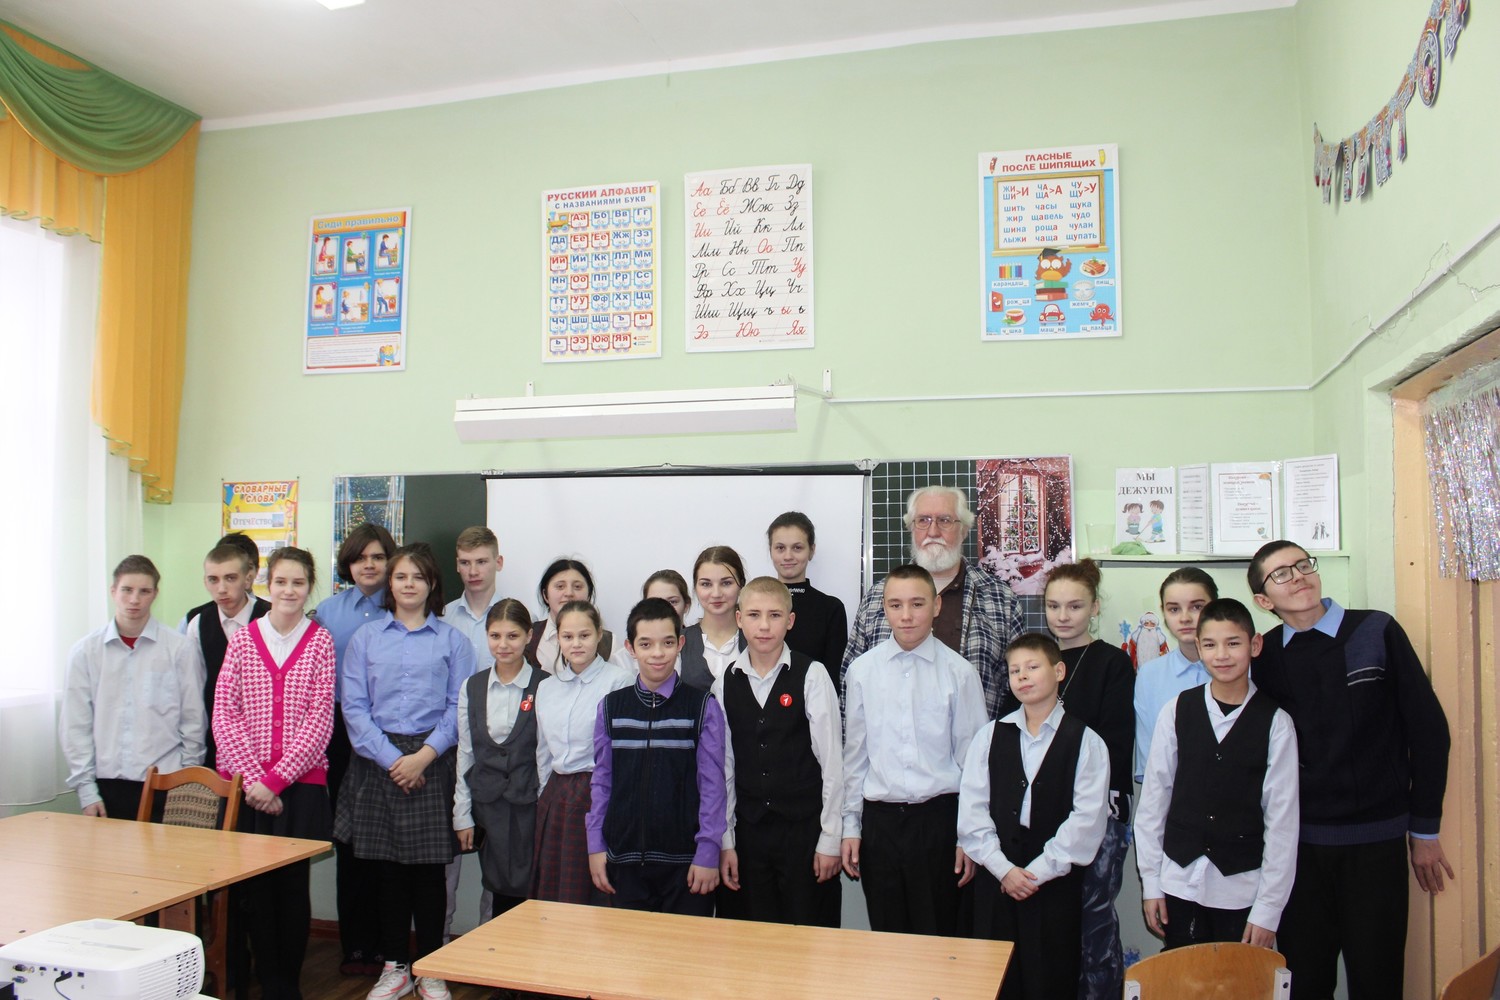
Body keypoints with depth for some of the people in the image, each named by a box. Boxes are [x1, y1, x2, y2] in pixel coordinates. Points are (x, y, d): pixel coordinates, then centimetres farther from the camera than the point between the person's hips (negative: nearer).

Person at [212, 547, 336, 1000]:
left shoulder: (320, 641, 1)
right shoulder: (243, 638, 4)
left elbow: (320, 719, -4)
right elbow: (223, 713, 0)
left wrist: (275, 779, -10)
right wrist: (252, 776, -9)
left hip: (300, 781, -1)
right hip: (244, 783, 1)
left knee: (293, 883, 3)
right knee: (253, 885, 5)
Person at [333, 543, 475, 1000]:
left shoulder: (452, 640, 5)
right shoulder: (365, 637, 8)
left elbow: (458, 707, 0)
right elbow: (354, 706, 1)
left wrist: (424, 755, -12)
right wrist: (390, 758, -9)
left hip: (432, 762, -1)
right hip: (379, 761, 1)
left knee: (428, 868, 3)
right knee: (387, 867, 7)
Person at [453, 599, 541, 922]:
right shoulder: (472, 687, 7)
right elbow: (465, 753, 10)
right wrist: (462, 815, 8)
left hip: (530, 806, -3)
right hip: (487, 807, 3)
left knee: (527, 892, -2)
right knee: (497, 890, 7)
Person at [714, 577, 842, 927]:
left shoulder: (812, 676, -7)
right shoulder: (726, 684, 2)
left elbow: (831, 760, -6)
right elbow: (724, 765, 5)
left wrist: (830, 839, -6)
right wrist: (725, 841, 4)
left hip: (804, 828, -3)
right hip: (748, 830, 3)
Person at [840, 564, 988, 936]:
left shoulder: (959, 672, -5)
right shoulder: (862, 671, 1)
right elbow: (854, 754, 6)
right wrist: (849, 825, 7)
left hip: (939, 817, -2)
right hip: (880, 818, 2)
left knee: (938, 937, 6)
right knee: (886, 939, 12)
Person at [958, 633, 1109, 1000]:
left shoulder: (1086, 742, -2)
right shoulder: (990, 736, 5)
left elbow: (1087, 820, -8)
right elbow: (972, 810, 1)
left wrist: (1037, 871, -11)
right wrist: (1003, 868, -8)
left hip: (1056, 882, -2)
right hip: (995, 878, 2)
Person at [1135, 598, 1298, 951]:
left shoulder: (1275, 722, -5)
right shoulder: (1176, 712, -2)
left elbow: (1282, 819, -3)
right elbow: (1152, 799, 3)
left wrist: (1268, 909, -3)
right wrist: (1150, 882, 5)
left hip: (1242, 892, -1)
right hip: (1180, 885, 1)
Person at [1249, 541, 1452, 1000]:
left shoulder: (1377, 632, -4)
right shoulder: (1265, 656, 0)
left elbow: (1427, 728, -1)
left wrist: (1424, 828, 2)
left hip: (1377, 840, -1)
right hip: (1299, 843, 1)